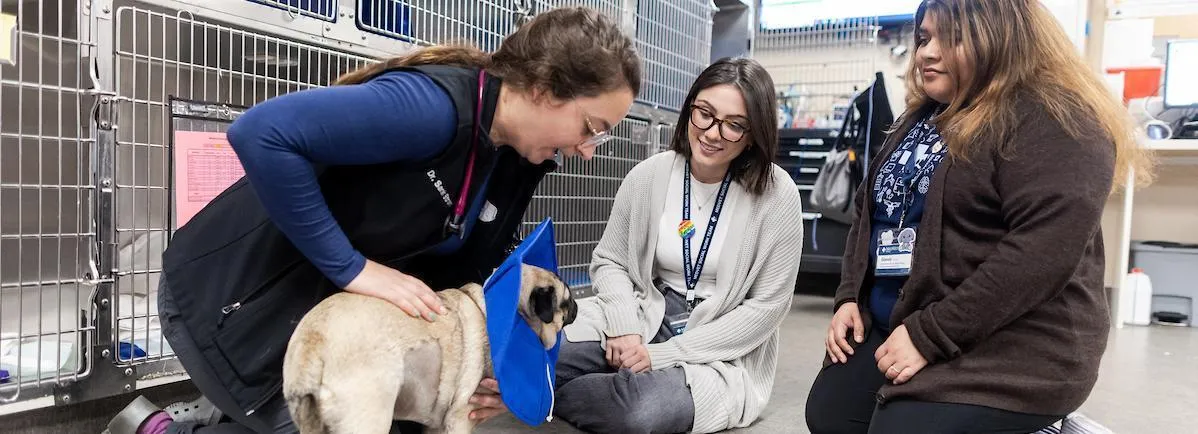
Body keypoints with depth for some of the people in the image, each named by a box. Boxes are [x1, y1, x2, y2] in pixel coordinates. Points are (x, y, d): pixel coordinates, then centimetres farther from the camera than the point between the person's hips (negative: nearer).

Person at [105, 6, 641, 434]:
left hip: (329, 305, 8)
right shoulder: (434, 105, -28)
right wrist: (353, 269, -29)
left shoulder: (513, 166, 0)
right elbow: (262, 133, -34)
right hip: (234, 296, -8)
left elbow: (452, 279, 6)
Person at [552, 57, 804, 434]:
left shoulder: (776, 194, -12)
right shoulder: (649, 175, -3)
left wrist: (664, 354, -15)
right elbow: (609, 262, 5)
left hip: (722, 354, -2)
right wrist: (624, 329, -16)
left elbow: (767, 307, -11)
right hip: (645, 315, 2)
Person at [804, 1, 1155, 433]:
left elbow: (1044, 251, -25)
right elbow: (872, 212, 17)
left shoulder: (1055, 118, -14)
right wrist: (850, 298, 3)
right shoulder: (920, 116, 13)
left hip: (1006, 351, -8)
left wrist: (931, 335, -24)